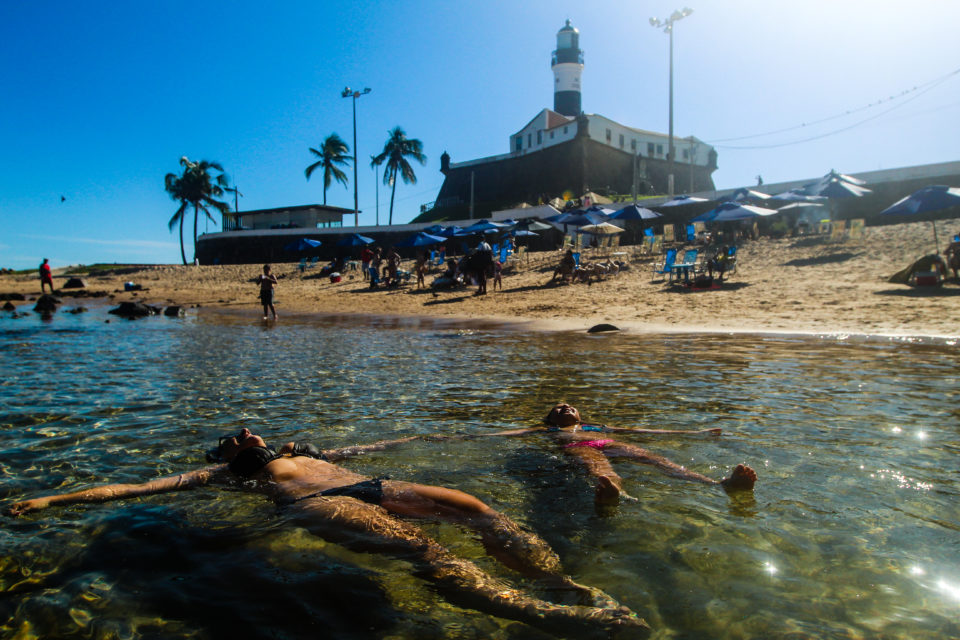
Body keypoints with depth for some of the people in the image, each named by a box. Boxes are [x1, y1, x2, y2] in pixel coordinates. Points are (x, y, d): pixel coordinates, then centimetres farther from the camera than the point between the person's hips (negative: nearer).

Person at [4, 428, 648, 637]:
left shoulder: (303, 452, 38)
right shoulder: (225, 474, 23)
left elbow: (368, 447, 44)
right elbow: (141, 487, 17)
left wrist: (422, 437, 49)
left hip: (368, 486, 7)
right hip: (318, 507, -7)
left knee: (477, 508, -15)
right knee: (425, 549, -32)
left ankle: (574, 585, -25)